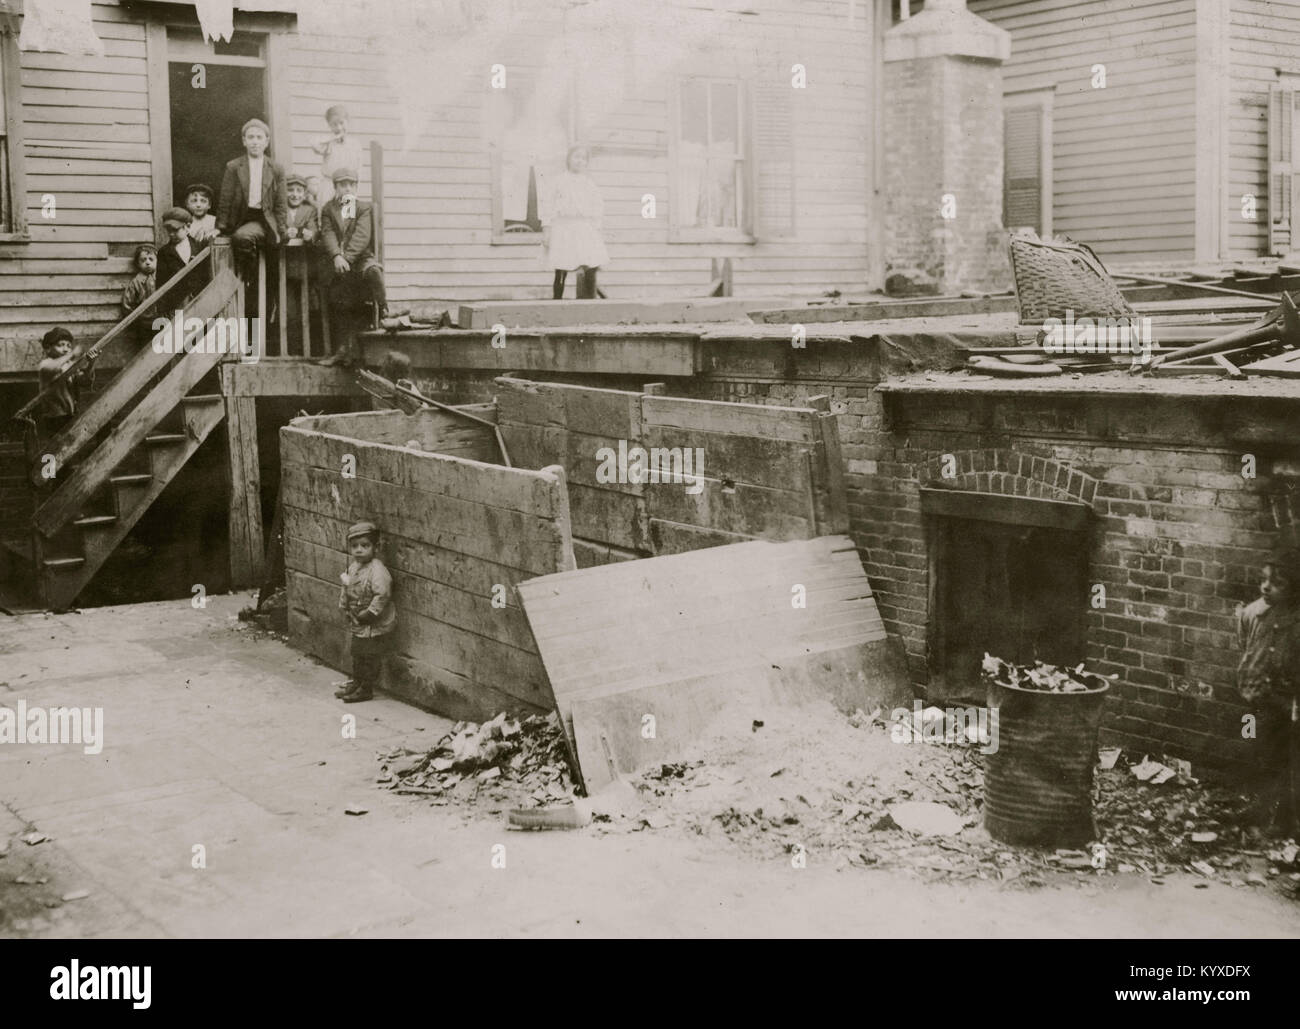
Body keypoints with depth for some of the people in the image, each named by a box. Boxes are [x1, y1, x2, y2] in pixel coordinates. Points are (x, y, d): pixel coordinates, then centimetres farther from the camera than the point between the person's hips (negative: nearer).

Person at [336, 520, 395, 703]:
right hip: (357, 624, 8)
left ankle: (366, 689, 13)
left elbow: (382, 594, -29)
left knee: (371, 657, 2)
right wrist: (344, 608, 5)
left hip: (376, 626, -8)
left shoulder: (377, 569, -23)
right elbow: (345, 589, 16)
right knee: (358, 654, 21)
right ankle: (357, 682, 36)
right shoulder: (353, 567, 5)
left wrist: (369, 614, -24)